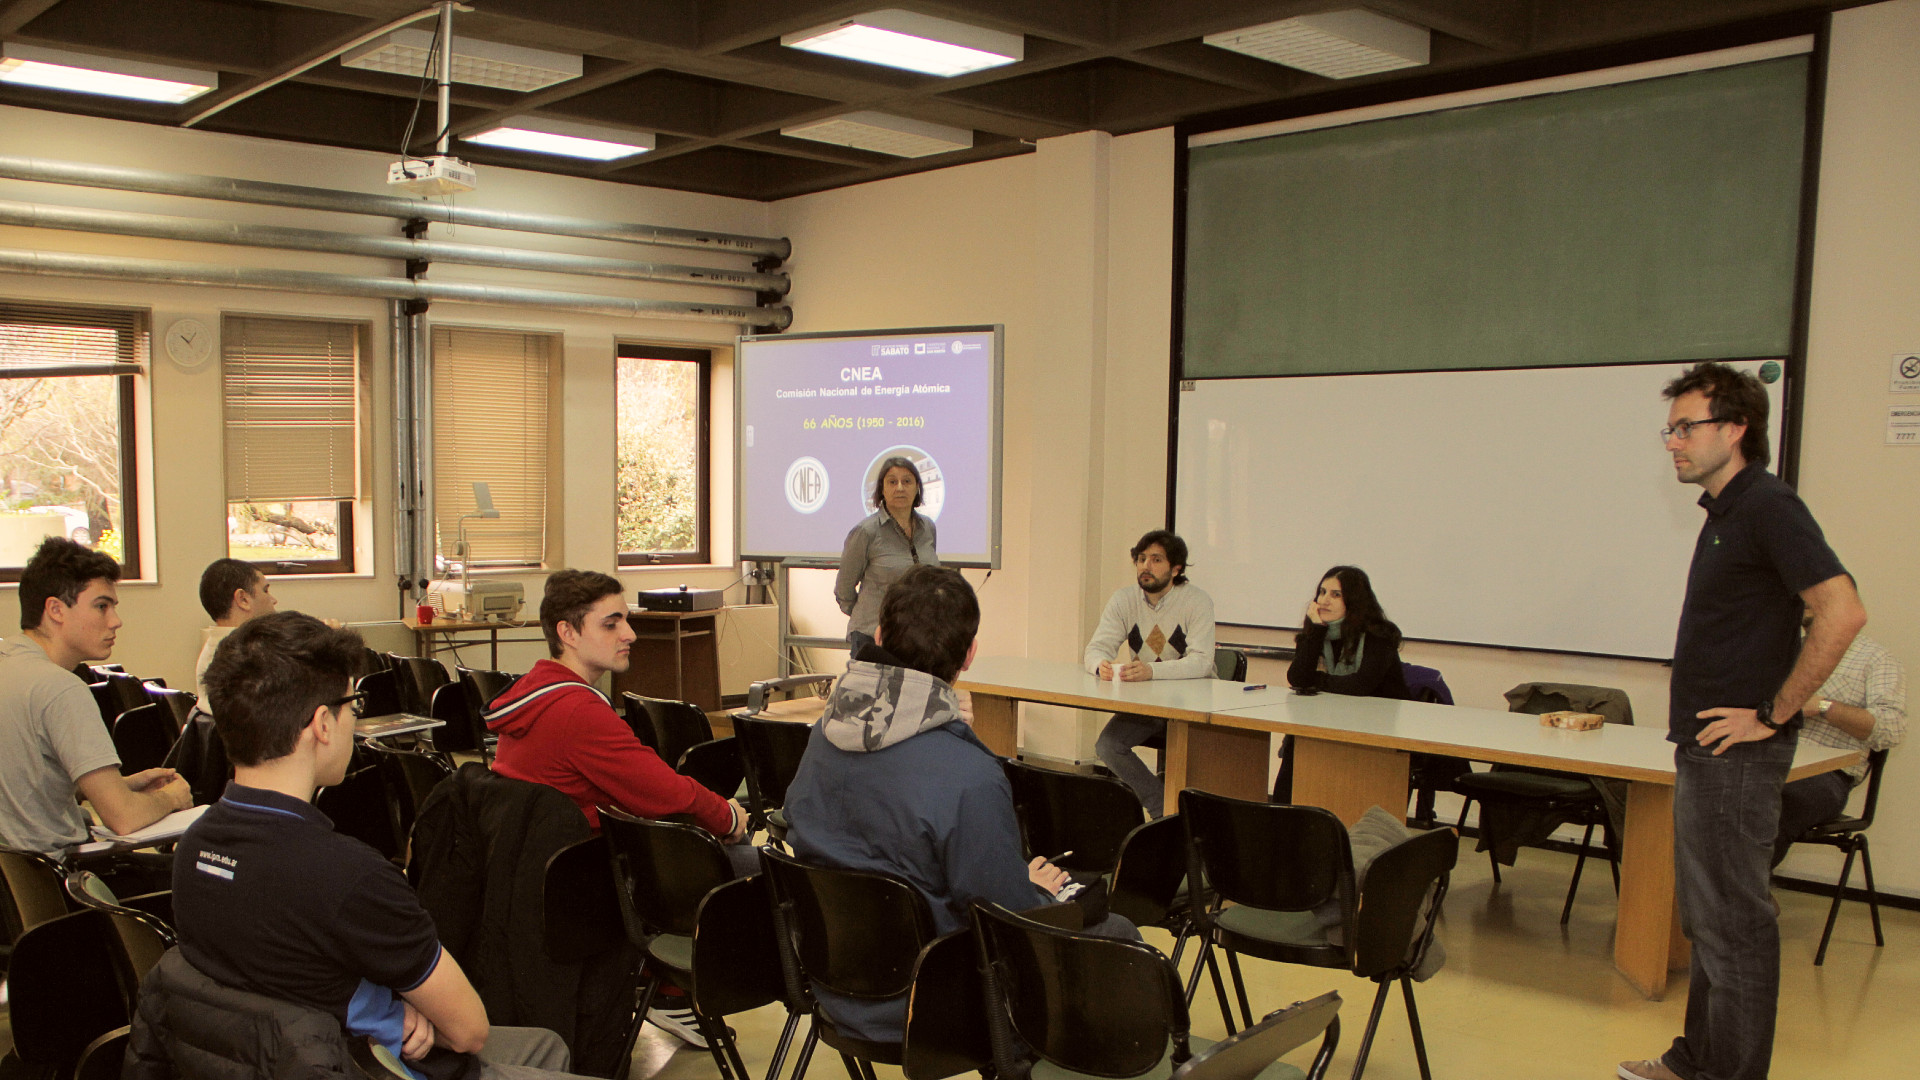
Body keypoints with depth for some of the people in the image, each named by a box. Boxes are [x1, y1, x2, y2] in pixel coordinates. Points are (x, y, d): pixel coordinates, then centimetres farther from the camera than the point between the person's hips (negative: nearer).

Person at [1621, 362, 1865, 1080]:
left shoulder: (1767, 505, -15)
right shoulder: (1726, 511, 14)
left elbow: (1842, 611, -26)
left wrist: (1774, 715, -20)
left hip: (1738, 755, -10)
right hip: (1705, 751, 10)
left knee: (1733, 922, 0)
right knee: (1705, 916, 18)